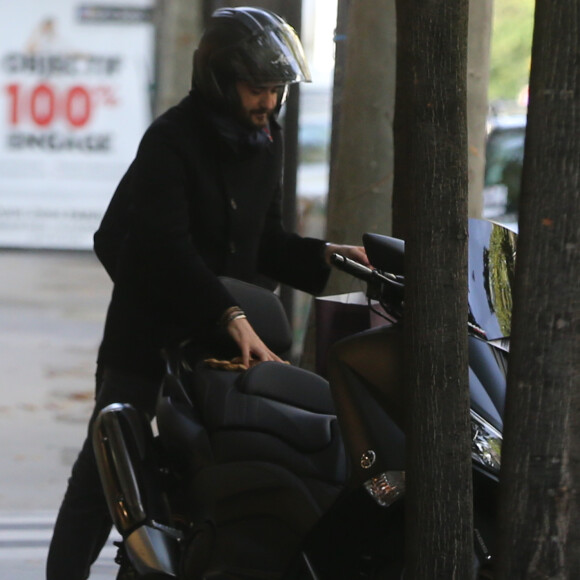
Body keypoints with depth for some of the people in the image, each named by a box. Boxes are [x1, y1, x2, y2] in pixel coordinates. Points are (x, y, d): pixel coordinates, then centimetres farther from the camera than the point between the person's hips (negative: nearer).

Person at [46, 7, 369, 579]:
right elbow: (169, 248, -26)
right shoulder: (172, 140, -14)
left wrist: (323, 255, -2)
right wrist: (232, 315, -36)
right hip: (149, 334, -6)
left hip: (222, 338, 6)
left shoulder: (265, 140, 9)